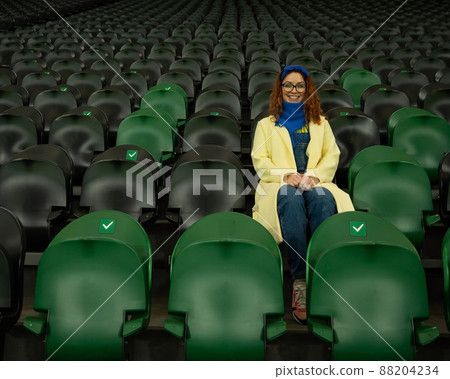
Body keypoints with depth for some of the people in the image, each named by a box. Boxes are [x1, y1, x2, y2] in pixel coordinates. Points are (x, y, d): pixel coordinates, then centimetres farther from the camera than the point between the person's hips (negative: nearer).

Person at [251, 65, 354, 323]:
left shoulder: (320, 122, 28)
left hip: (316, 183, 1)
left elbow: (332, 155, 14)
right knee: (291, 198, -39)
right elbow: (259, 160, 9)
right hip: (279, 185, -1)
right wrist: (286, 175, -11)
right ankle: (300, 280, -45)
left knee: (323, 198, -37)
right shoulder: (266, 124, 24)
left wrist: (315, 175, -8)